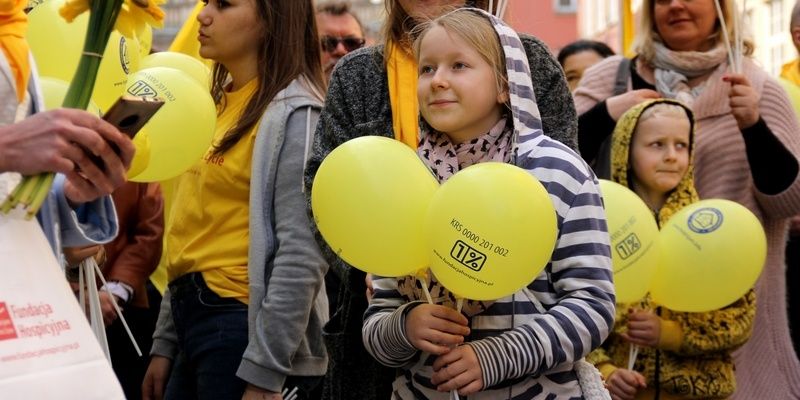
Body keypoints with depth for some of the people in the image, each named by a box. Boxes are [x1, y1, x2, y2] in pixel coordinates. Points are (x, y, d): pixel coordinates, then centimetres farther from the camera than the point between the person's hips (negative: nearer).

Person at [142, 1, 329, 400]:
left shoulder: (293, 112, -12)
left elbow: (302, 254, -18)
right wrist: (165, 344, 14)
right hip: (194, 321, 8)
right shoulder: (220, 105, 14)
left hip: (244, 327, -8)